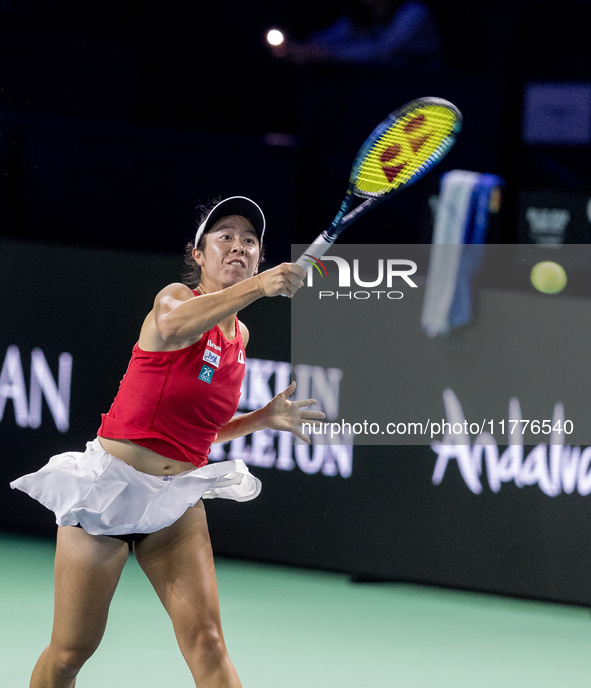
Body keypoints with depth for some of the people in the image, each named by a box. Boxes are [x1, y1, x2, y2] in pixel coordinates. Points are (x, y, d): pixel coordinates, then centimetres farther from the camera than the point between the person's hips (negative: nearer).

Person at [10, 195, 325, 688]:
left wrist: (265, 417, 4)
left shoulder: (240, 336, 9)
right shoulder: (177, 297, -11)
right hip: (109, 483, -5)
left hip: (176, 500, 5)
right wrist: (257, 287, -52)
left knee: (206, 641, -14)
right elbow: (173, 326, -40)